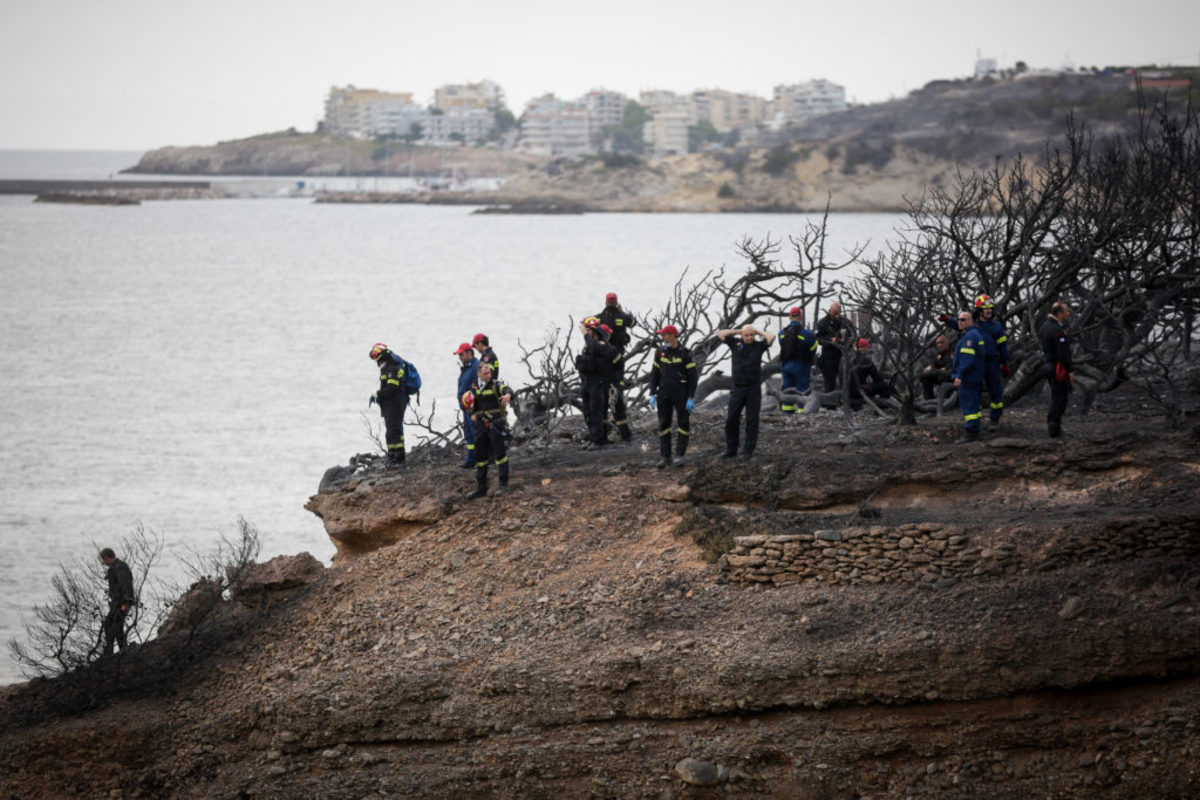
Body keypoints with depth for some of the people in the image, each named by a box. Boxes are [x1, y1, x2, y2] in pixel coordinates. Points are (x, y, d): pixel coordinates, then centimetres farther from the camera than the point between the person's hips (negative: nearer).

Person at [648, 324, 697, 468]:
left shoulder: (685, 354, -10)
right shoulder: (660, 352, 2)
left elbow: (692, 377, -9)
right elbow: (654, 374, 6)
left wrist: (691, 398, -14)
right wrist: (652, 395, 0)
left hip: (681, 394, -3)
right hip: (664, 394, 3)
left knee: (683, 424, -2)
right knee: (664, 424, 3)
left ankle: (679, 456, 5)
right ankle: (665, 457, 9)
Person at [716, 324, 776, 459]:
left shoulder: (759, 345, 2)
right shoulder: (736, 343, 5)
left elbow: (772, 337, -13)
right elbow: (720, 334, 3)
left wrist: (758, 332, 0)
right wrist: (737, 332, 3)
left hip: (754, 388, -2)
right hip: (737, 388, 2)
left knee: (752, 421, 2)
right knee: (731, 420, 1)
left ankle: (748, 450, 8)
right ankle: (731, 450, 10)